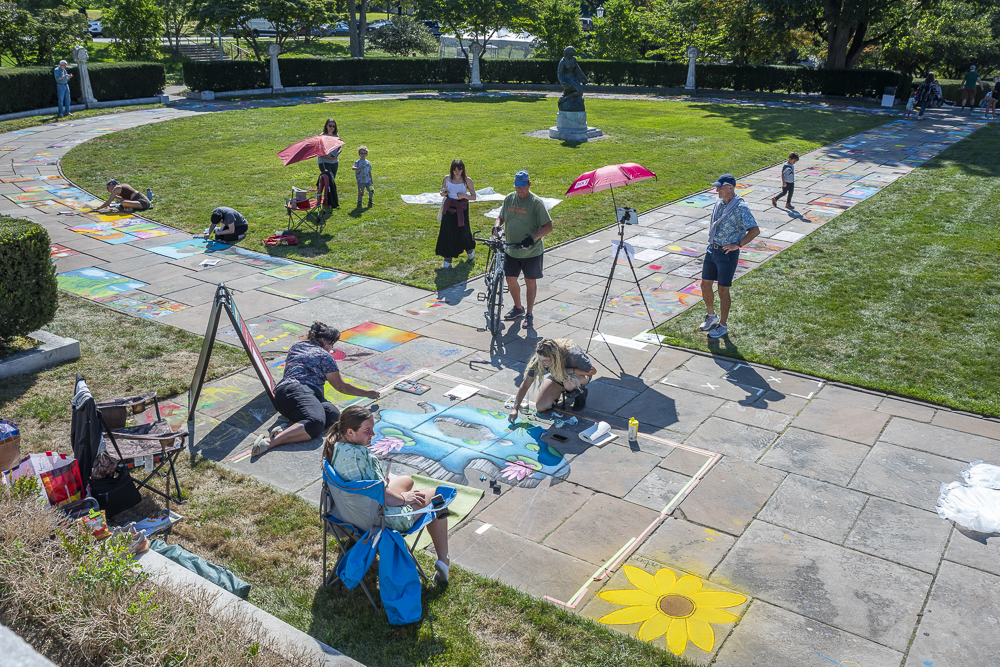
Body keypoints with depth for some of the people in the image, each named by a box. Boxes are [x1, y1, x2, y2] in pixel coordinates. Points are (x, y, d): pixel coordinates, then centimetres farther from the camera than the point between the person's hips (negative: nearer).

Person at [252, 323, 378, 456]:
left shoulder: (296, 347, 32)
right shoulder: (325, 356, 11)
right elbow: (341, 386, 15)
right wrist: (367, 393, 25)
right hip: (298, 390, -9)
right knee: (316, 423, -36)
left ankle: (285, 429, -35)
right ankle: (271, 442, -51)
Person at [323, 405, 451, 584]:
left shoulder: (335, 446, -6)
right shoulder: (359, 454, -34)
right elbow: (380, 495, -29)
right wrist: (403, 498, -12)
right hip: (381, 518, -9)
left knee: (407, 480, 33)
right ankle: (443, 561, 14)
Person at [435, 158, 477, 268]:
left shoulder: (467, 180, -7)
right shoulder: (447, 178, 0)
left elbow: (474, 197, -4)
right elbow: (442, 192, 13)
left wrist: (464, 196, -21)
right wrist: (443, 193, -11)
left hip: (461, 209, -2)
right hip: (449, 208, 2)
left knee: (463, 231, 2)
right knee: (448, 233, 0)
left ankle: (470, 250, 34)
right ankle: (448, 259, 9)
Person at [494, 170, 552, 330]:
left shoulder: (536, 202, -13)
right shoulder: (509, 198, 2)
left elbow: (548, 226, -16)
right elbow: (501, 217, 14)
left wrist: (533, 237, -31)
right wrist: (497, 225, -9)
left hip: (531, 251, -5)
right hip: (511, 250, 5)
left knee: (530, 282, 5)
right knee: (510, 279, 12)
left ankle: (529, 314, 19)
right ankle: (518, 308, 35)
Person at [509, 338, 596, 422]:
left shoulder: (572, 355, -40)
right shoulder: (538, 360, -29)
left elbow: (593, 370, -23)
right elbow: (525, 384, -20)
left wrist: (570, 370, -36)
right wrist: (515, 409, -27)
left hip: (579, 374, -4)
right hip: (557, 376, 4)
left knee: (569, 384, -39)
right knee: (540, 407, -11)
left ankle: (580, 392, -4)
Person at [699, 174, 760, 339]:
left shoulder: (740, 207, -17)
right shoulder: (719, 203, 7)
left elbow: (755, 230, -24)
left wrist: (737, 245, -23)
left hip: (727, 253, -7)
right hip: (712, 250, 7)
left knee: (723, 290, 1)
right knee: (705, 285, 12)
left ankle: (722, 325, 16)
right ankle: (711, 316, 34)